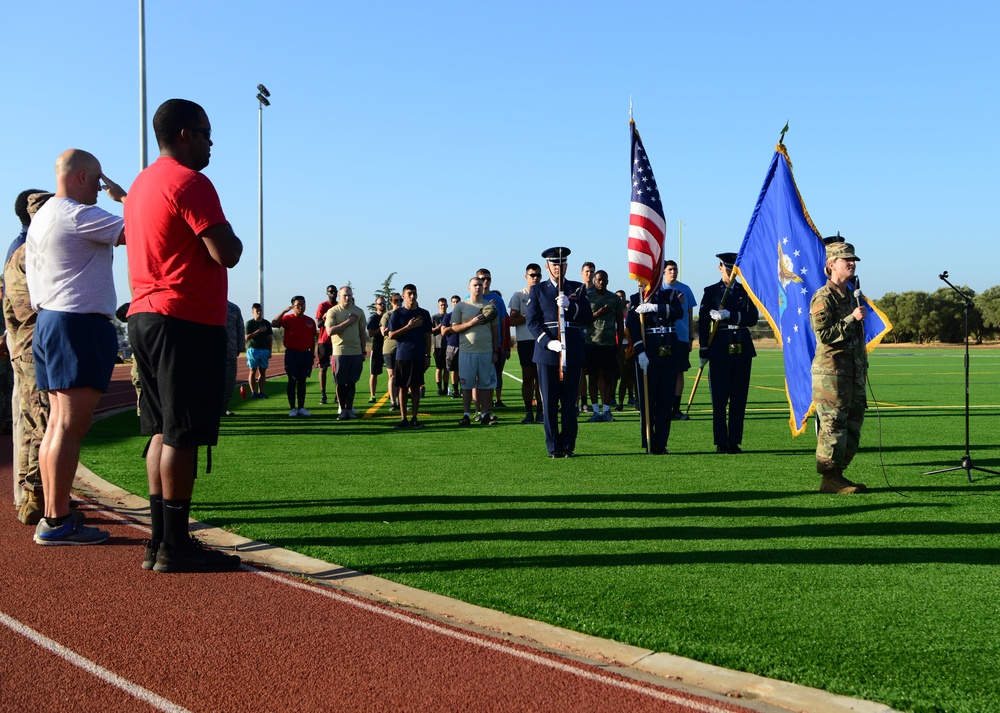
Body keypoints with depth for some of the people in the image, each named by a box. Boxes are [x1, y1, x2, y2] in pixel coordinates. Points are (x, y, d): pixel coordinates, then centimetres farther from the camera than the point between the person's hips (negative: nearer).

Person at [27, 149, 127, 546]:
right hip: (80, 324, -10)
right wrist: (123, 197, 1)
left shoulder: (40, 218, 20)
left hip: (47, 320, 10)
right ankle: (57, 522, -10)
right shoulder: (78, 215, -11)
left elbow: (30, 276, 23)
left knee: (57, 423, 11)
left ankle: (51, 517, 13)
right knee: (71, 426, -10)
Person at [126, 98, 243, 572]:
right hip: (186, 323, -10)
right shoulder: (190, 182, -12)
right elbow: (227, 254, -18)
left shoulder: (142, 184, 19)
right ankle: (174, 547, -3)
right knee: (182, 436, -7)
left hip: (145, 316, 10)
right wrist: (232, 235, 1)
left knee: (163, 433, 11)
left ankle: (160, 541, 15)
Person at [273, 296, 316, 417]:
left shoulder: (310, 321, 9)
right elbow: (273, 324, -19)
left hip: (305, 354, 4)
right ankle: (292, 408, 5)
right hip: (292, 353, -3)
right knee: (292, 381, 0)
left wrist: (312, 355, 10)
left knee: (302, 381, 8)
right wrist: (284, 311, -25)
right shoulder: (288, 318, -2)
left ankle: (301, 408, 14)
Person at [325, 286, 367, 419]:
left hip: (356, 352, 3)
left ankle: (349, 408, 10)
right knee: (341, 383, 0)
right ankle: (342, 409, 8)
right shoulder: (333, 311, -2)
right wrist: (347, 322, -14)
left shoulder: (359, 311, 10)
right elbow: (330, 331, -14)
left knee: (352, 382, 5)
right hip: (340, 352, -3)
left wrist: (364, 351, 12)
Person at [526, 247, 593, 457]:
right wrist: (549, 342, -14)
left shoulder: (578, 289, 13)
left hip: (573, 353, 1)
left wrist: (570, 306, -14)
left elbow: (588, 318, 3)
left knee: (569, 402, 2)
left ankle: (568, 446, 10)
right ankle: (553, 447, 5)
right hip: (546, 352, -1)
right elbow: (532, 321, 1)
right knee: (549, 403, -1)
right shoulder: (537, 290, 9)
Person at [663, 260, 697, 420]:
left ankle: (676, 408, 10)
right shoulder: (658, 289, 2)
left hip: (682, 337, 2)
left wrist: (690, 337, 9)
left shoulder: (685, 289, 9)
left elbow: (690, 315, 12)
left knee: (679, 372, 4)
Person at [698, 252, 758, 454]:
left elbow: (753, 318, -2)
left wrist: (729, 315, -17)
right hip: (720, 350, -2)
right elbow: (703, 322, 0)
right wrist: (703, 350, -6)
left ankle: (735, 441, 10)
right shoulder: (711, 291, 5)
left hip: (742, 349, 3)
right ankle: (721, 443, 3)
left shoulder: (745, 291, 11)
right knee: (720, 399, -2)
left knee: (739, 398, 4)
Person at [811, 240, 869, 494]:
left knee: (853, 423, 10)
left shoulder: (851, 296, 18)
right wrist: (852, 319, -21)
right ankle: (829, 479, -4)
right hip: (831, 371, -9)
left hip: (854, 371, 9)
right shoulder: (823, 298, -10)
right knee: (834, 425, -9)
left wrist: (863, 368, 23)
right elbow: (825, 335, -19)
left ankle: (838, 474, 16)